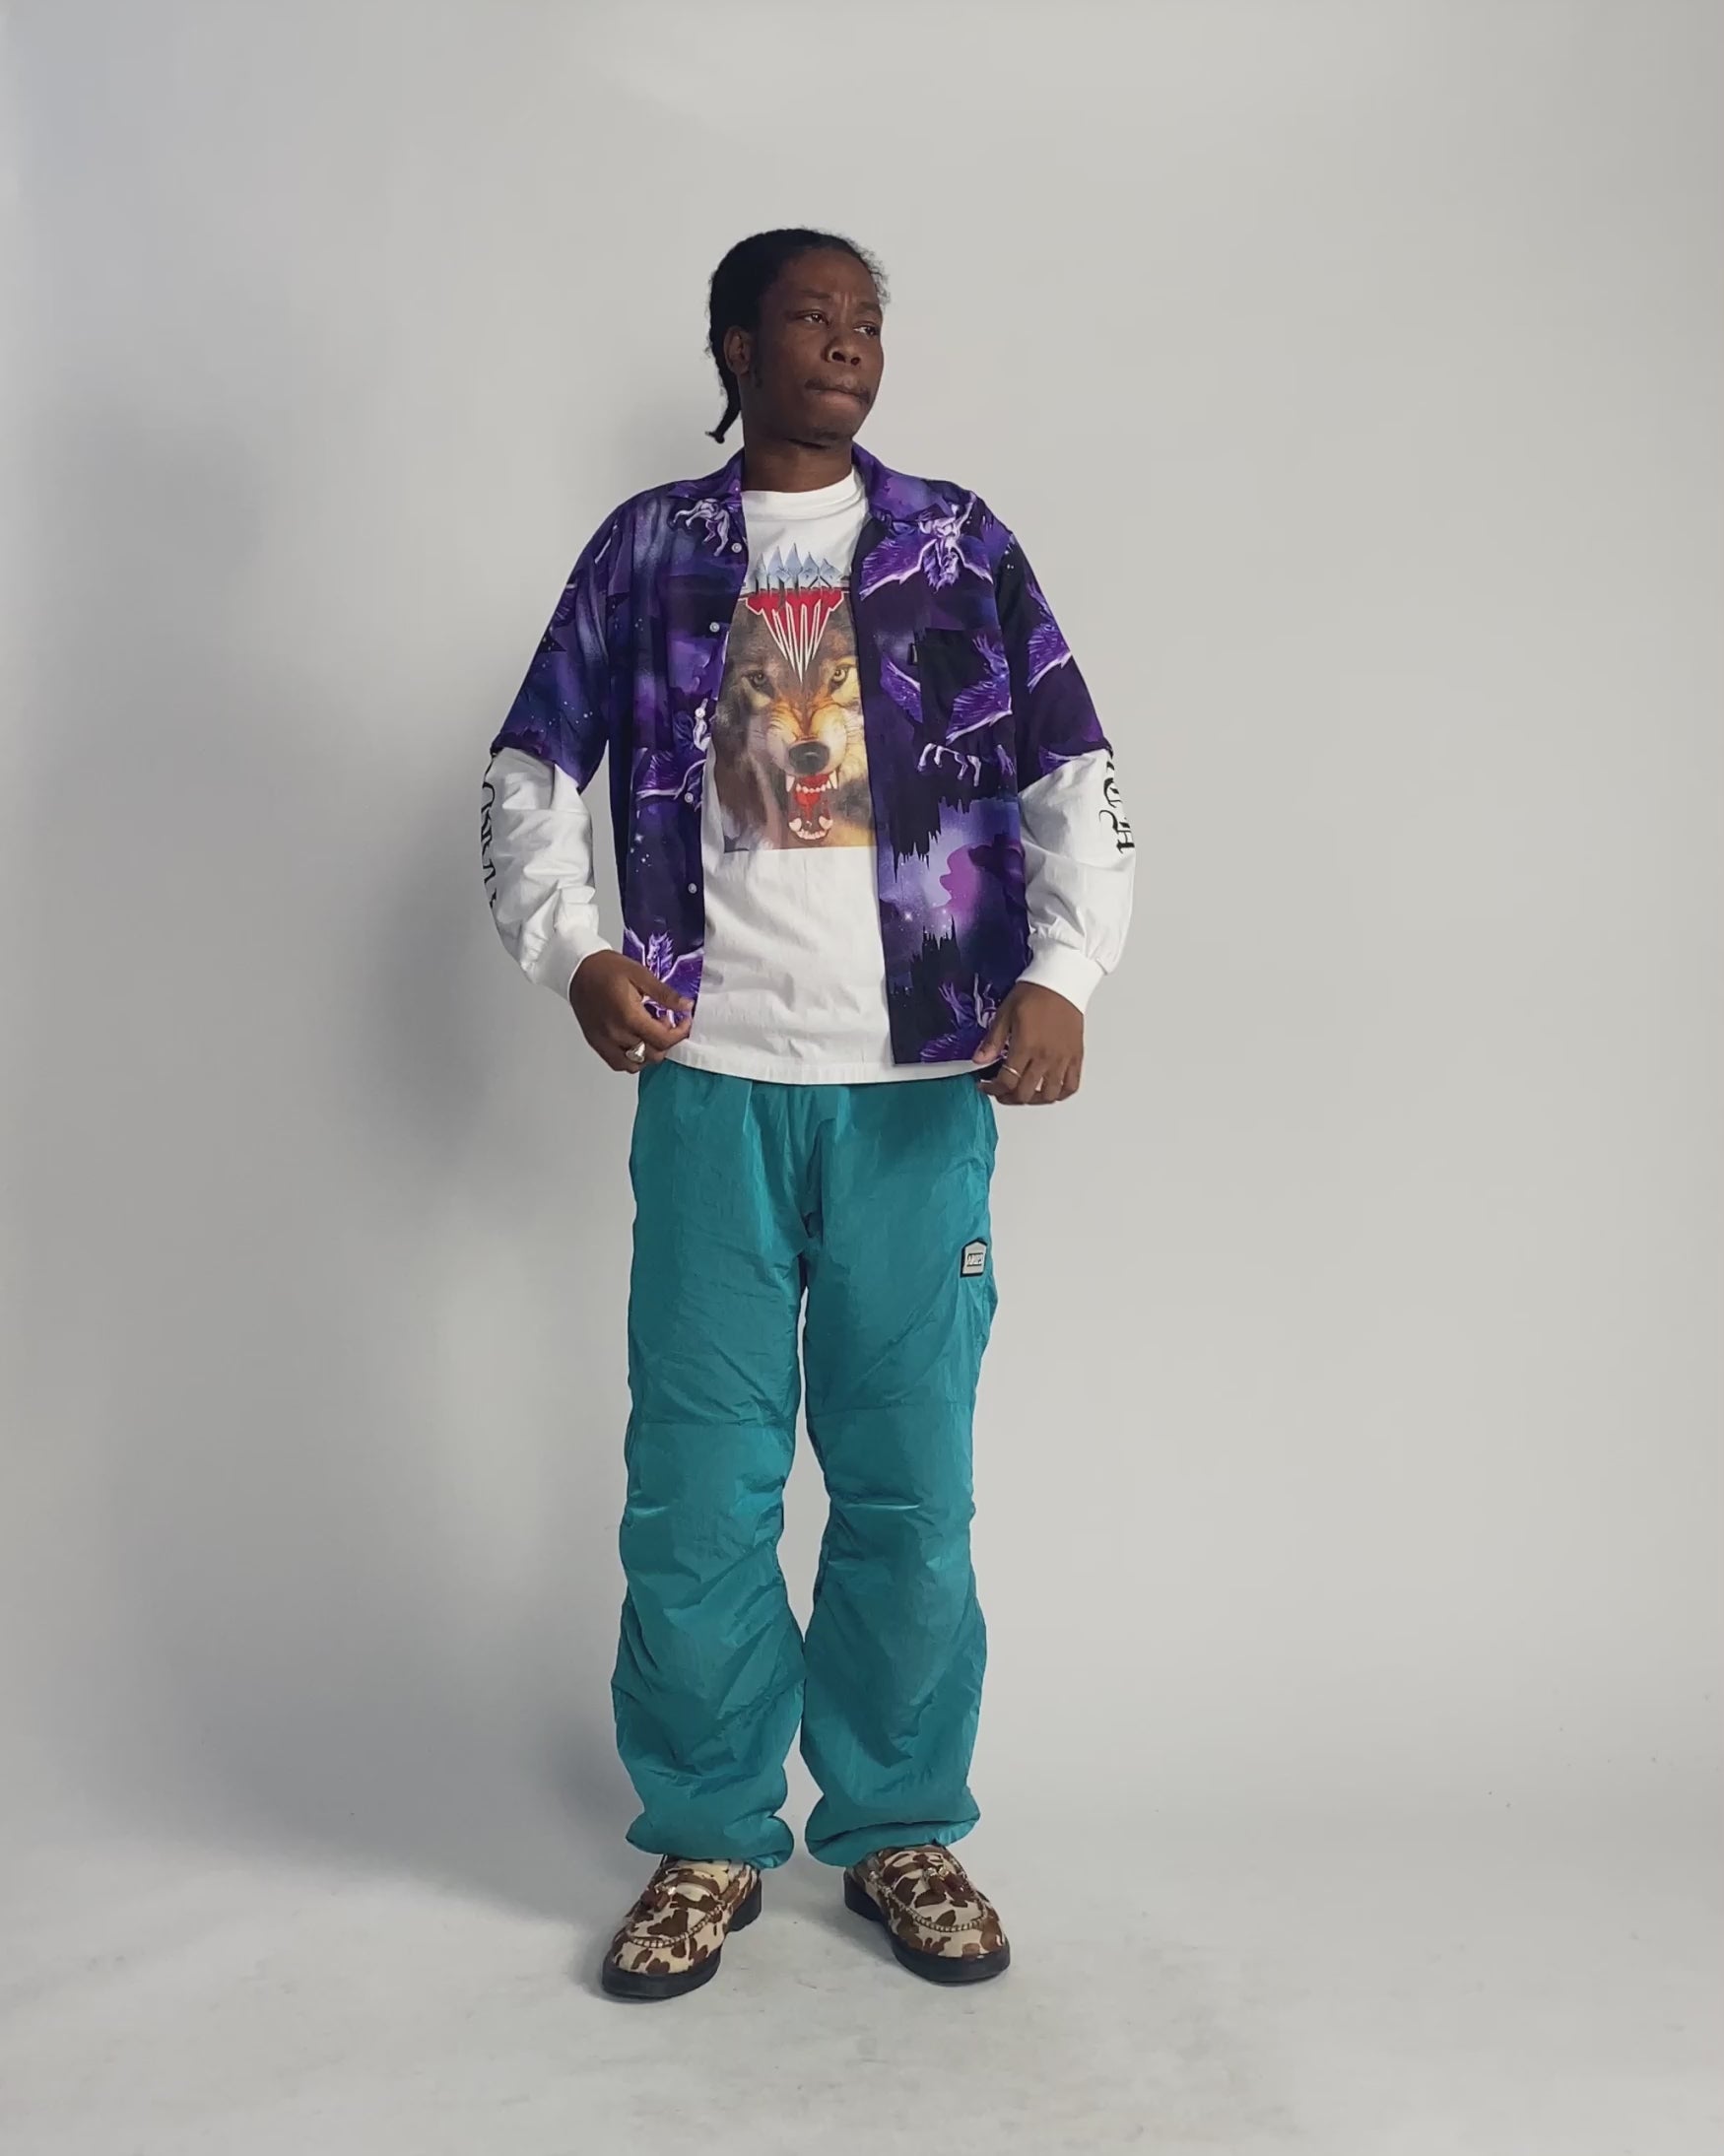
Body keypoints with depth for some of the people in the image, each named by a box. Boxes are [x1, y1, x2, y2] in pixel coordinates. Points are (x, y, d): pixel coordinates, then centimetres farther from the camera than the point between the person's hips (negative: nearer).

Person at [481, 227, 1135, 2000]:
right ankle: (708, 1839, 22)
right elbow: (531, 769, 9)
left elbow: (1073, 778, 6)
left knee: (909, 1483, 5)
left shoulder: (958, 543, 10)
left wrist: (1062, 974, -10)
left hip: (917, 1084, 0)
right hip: (712, 1076, 0)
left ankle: (900, 1829, 24)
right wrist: (572, 953, -8)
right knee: (696, 1487, 3)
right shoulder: (649, 547, 10)